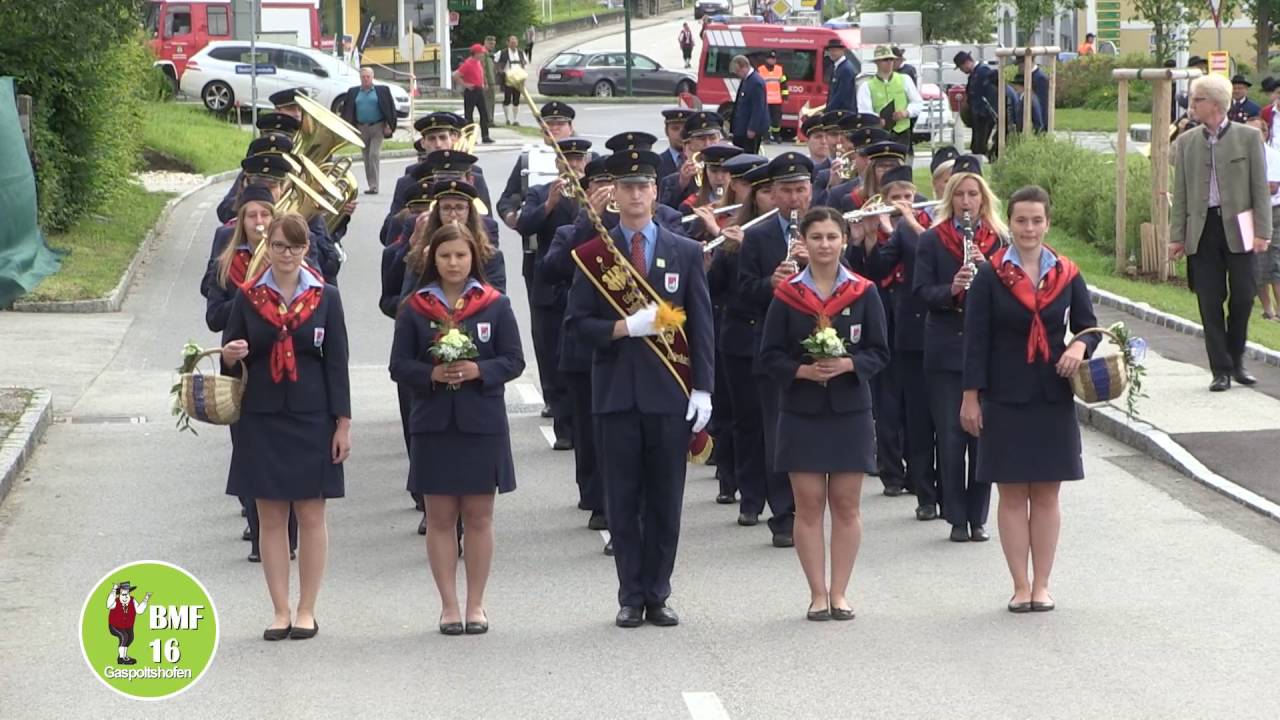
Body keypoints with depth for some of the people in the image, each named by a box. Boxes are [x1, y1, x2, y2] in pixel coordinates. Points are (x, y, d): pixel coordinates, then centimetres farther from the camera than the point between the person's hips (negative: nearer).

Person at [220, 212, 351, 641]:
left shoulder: (325, 298, 1)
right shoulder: (248, 297, 3)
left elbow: (337, 363, 2)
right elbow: (231, 360, 7)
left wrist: (343, 422, -2)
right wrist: (229, 356, -17)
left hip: (312, 419, -1)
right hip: (262, 420, 1)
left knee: (311, 517, 2)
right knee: (271, 517, 3)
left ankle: (306, 611, 10)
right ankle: (280, 611, 9)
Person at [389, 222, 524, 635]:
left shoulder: (495, 305, 3)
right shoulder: (415, 308, 4)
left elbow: (513, 361, 1)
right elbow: (399, 366, 2)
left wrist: (478, 371, -17)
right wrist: (431, 374, -17)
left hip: (483, 423, 0)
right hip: (433, 423, 0)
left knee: (478, 517, 3)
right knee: (440, 517, 2)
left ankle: (475, 605, 10)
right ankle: (449, 606, 8)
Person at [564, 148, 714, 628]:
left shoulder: (686, 253, 6)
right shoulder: (593, 255, 4)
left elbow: (700, 325, 4)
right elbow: (577, 323, 1)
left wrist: (702, 389, -3)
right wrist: (625, 328, -15)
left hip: (670, 391, 0)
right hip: (617, 391, 0)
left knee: (665, 501, 4)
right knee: (623, 502, 3)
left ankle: (657, 596, 12)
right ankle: (631, 598, 10)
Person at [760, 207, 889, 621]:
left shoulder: (863, 294, 2)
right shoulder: (786, 295, 1)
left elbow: (879, 353, 2)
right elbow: (770, 356, 1)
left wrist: (847, 364, -17)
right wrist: (803, 371, -16)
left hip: (850, 412, 0)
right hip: (801, 413, 0)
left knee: (846, 505, 2)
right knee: (808, 505, 0)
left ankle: (839, 593, 9)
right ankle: (818, 594, 6)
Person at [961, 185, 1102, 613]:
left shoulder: (1066, 275, 4)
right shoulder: (990, 276, -3)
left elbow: (1087, 324, 11)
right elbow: (976, 340, -2)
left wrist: (1080, 346, -13)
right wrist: (971, 397, -5)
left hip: (1053, 398, 2)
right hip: (1005, 399, -2)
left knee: (1047, 494, 5)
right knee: (1012, 495, 1)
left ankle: (1041, 585, 12)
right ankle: (1021, 586, 8)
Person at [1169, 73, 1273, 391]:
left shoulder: (1248, 137, 1)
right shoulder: (1186, 142, 10)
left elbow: (1260, 188, 0)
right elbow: (1180, 193, 11)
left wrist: (1262, 231, -7)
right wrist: (1176, 236, 5)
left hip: (1237, 229, -2)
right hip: (1202, 229, 2)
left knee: (1242, 295, -1)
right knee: (1210, 302, 0)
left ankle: (1236, 360, 19)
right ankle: (1221, 369, 6)